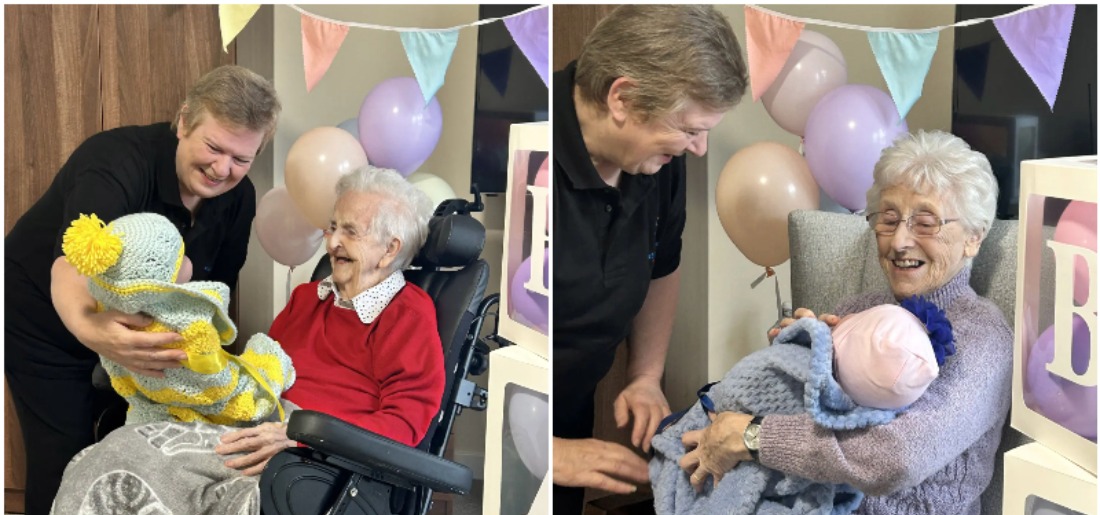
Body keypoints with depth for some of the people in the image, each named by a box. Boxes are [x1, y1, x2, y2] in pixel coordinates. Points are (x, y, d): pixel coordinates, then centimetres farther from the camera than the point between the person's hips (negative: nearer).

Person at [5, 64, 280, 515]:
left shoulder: (238, 197, -13)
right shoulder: (117, 162, -32)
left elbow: (216, 283, -2)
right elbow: (70, 266, -47)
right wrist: (89, 326, -68)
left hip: (132, 329, 5)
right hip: (47, 324, -5)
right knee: (66, 462, -6)